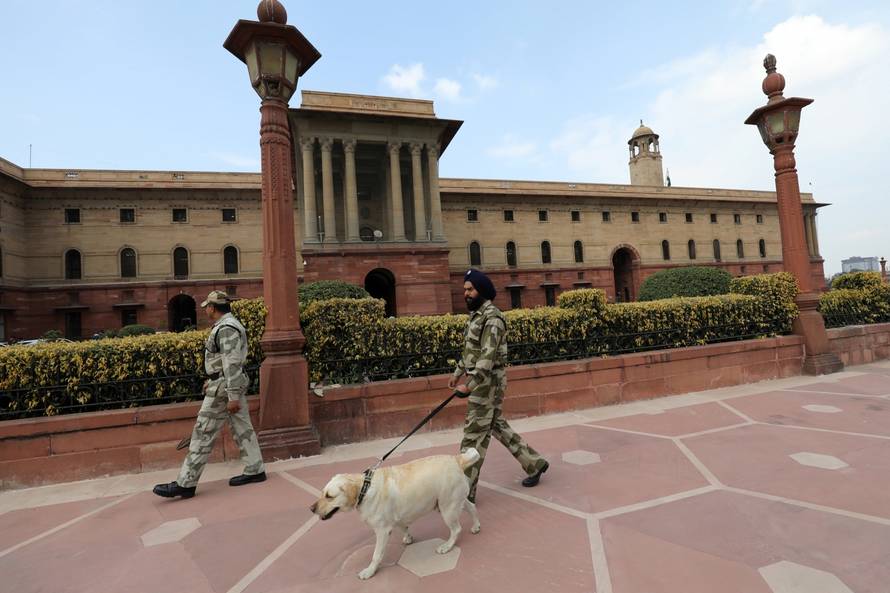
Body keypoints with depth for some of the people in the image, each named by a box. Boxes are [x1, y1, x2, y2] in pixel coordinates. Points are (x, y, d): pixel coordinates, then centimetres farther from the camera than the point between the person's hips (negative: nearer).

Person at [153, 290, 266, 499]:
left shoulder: (225, 329, -19)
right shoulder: (229, 324, 14)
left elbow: (232, 364, -24)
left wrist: (233, 397, -24)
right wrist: (212, 380, 27)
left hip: (225, 387, -10)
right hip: (233, 385, 10)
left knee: (203, 433, -3)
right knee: (242, 427, 11)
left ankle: (185, 483, 6)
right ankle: (255, 470, 17)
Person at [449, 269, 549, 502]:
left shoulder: (492, 318, -17)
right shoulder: (476, 315, 13)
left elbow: (488, 356, -26)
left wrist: (469, 385, -29)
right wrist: (458, 373, 25)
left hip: (488, 381, -10)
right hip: (480, 380, 10)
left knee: (474, 434, -2)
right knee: (497, 426, 18)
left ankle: (464, 492, 10)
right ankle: (534, 463, 33)